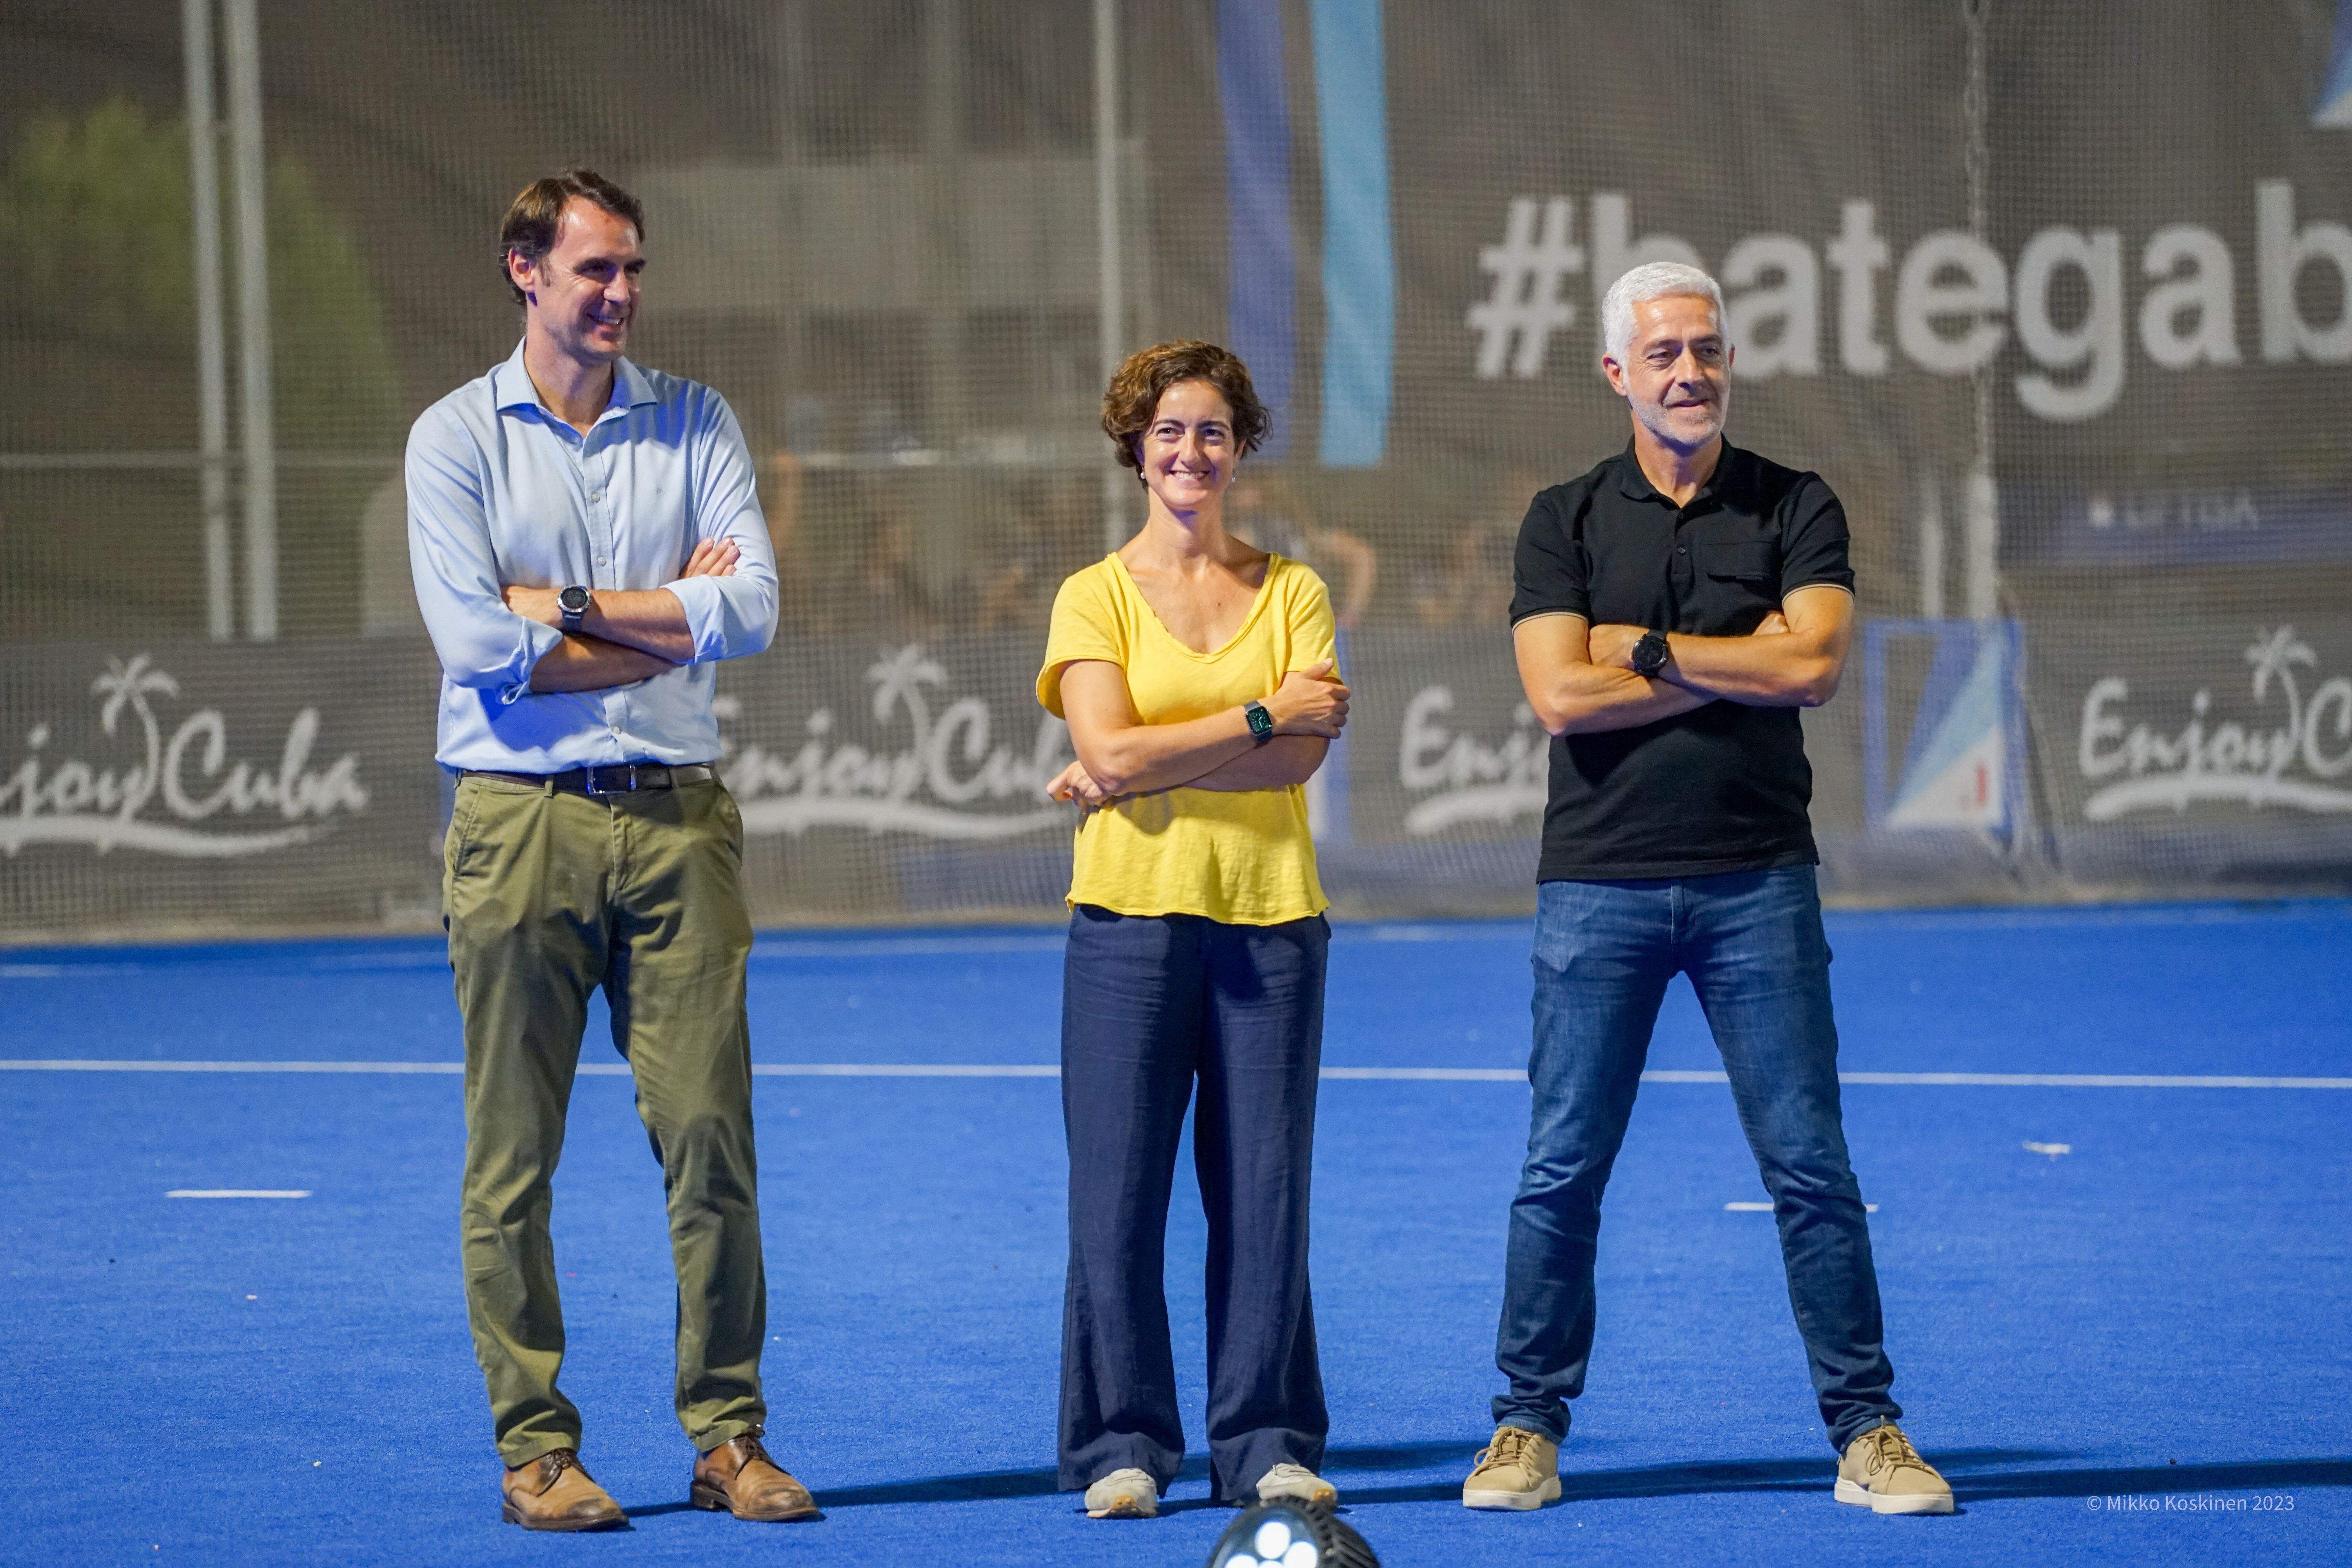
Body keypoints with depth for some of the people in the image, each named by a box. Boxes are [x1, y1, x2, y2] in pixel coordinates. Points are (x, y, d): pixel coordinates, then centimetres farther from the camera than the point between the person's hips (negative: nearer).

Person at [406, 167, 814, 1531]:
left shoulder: (695, 424, 10)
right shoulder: (458, 436, 2)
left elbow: (751, 610, -4)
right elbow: (479, 644, -9)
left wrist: (567, 608, -6)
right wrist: (667, 624, -4)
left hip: (679, 813, 2)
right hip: (522, 818, -2)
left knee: (711, 1136, -1)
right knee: (514, 1152, -1)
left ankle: (728, 1434, 6)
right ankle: (535, 1445, 6)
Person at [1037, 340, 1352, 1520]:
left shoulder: (1292, 593, 10)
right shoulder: (1095, 597, 5)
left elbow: (1303, 756, -5)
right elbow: (1112, 752, -9)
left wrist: (1144, 767, -12)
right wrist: (1265, 714, -9)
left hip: (1270, 922, 1)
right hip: (1131, 919, -1)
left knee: (1265, 1189, 0)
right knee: (1119, 1190, -3)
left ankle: (1265, 1443, 7)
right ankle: (1122, 1445, 4)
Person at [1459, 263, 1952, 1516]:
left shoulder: (1795, 509, 6)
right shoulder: (1566, 520, 6)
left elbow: (1814, 662, -11)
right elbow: (1561, 696, -8)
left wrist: (1647, 647, -8)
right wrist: (1740, 668, -8)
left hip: (1757, 879, 0)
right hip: (1600, 882, 0)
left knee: (1810, 1166, -1)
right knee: (1562, 1170, 2)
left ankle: (1866, 1433, 5)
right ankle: (1528, 1427, 12)